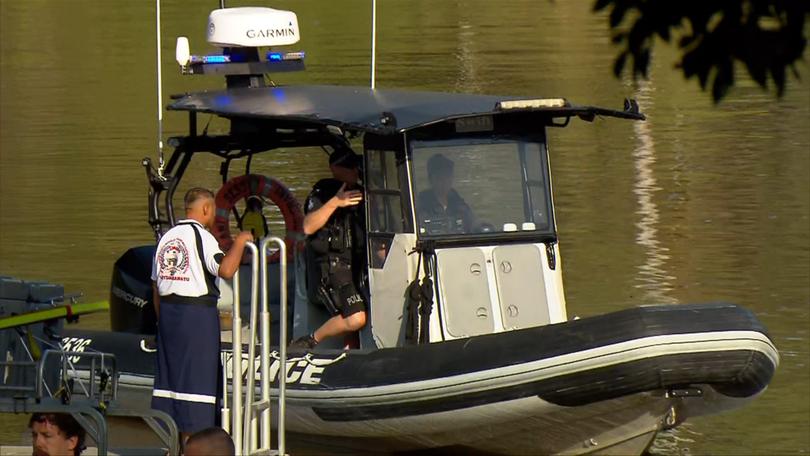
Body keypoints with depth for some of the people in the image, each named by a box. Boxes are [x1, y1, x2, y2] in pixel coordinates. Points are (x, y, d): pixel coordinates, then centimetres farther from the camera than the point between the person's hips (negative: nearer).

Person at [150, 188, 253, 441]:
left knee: (168, 374, 11)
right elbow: (226, 270, -23)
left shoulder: (166, 238, 12)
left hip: (168, 309, 7)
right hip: (197, 311, -7)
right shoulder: (201, 236, -10)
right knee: (196, 375, -4)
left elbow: (156, 286, 15)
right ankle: (191, 440, -5)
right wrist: (239, 243, -9)